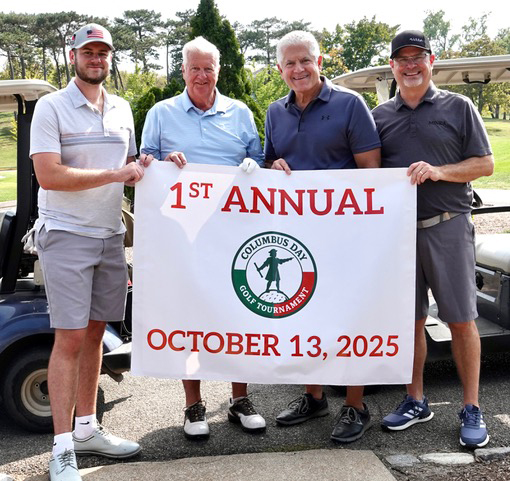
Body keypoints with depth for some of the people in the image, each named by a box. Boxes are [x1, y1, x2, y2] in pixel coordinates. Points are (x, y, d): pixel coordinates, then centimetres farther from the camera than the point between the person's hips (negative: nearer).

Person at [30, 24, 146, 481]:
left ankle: (87, 428, 24)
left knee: (95, 333, 11)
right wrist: (114, 174, -16)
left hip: (110, 235, 6)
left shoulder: (122, 109, 14)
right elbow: (49, 175, -15)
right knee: (70, 338, -7)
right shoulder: (51, 107, -4)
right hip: (66, 234, -5)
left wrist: (145, 166, 1)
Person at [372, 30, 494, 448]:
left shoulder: (458, 107, 5)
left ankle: (472, 409, 13)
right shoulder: (380, 115, 13)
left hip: (447, 226, -3)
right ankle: (415, 401, 24)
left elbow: (485, 164, 1)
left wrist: (439, 171, -14)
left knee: (461, 318, 1)